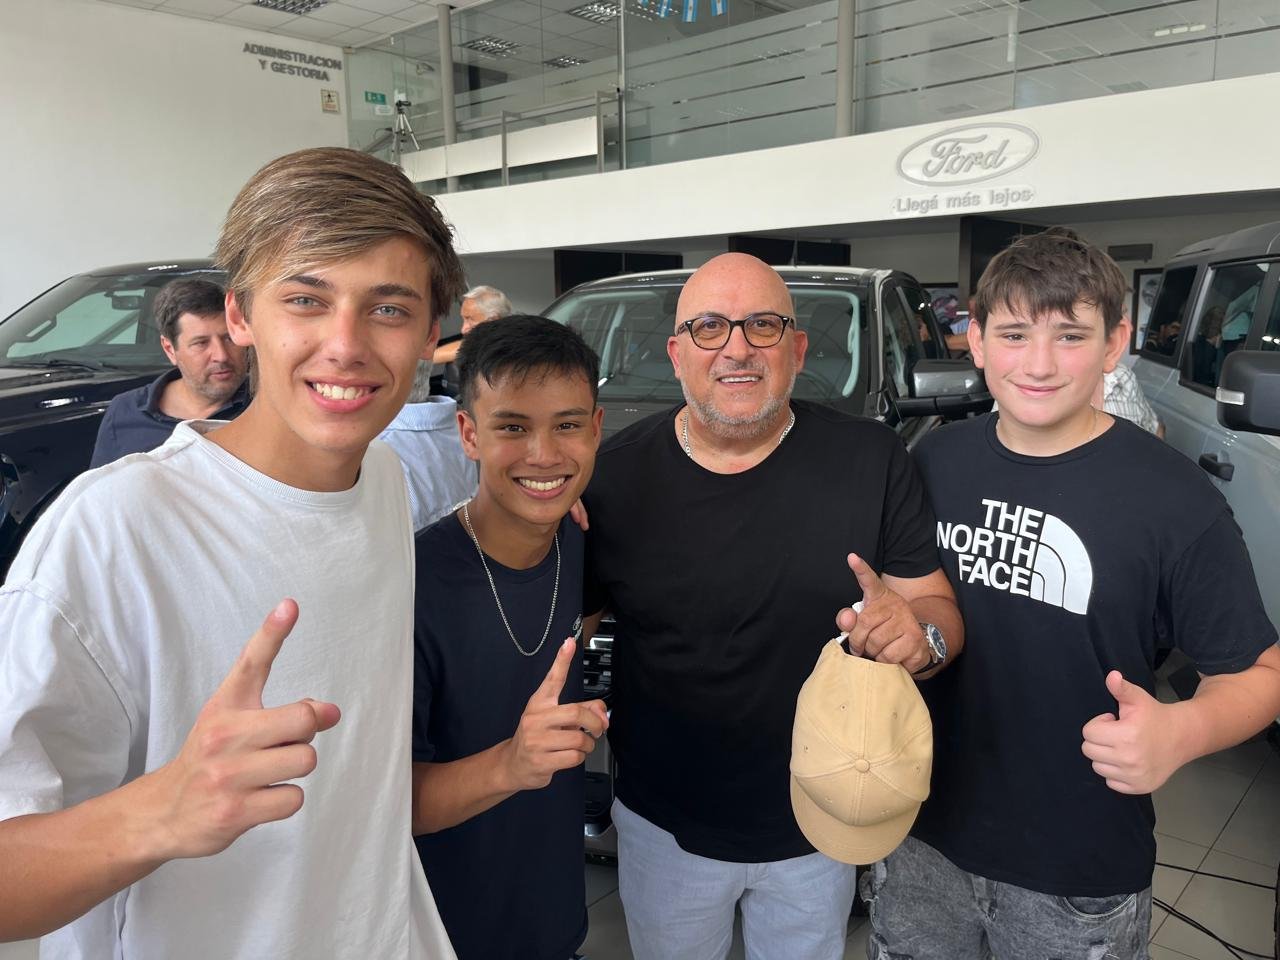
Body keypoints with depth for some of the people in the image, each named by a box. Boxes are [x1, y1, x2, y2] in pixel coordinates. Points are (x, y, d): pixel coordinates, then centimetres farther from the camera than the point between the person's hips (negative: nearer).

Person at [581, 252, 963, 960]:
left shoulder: (872, 461, -12)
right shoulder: (614, 475, -13)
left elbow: (940, 608, -7)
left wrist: (922, 634, -28)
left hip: (821, 825, 1)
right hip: (664, 828, 0)